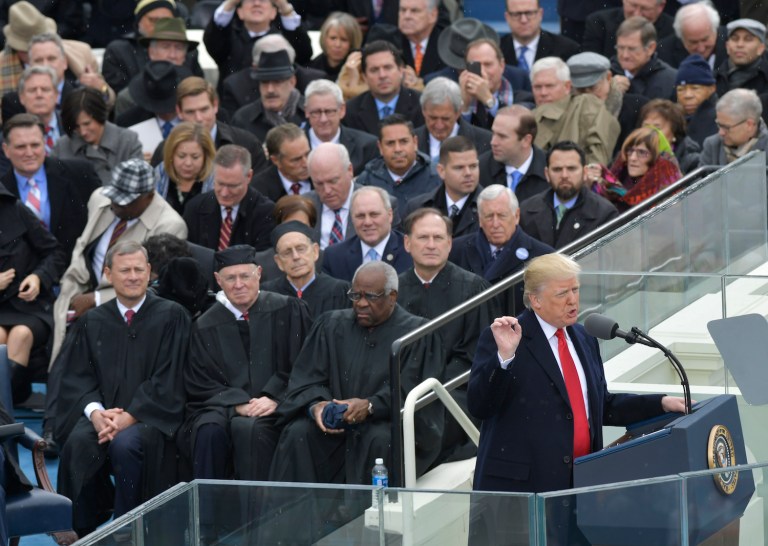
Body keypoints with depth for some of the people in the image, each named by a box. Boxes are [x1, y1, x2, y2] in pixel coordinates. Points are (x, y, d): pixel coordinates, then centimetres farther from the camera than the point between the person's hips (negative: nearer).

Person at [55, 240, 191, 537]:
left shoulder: (171, 317, 3)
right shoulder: (92, 322, 14)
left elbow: (167, 379, -4)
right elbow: (76, 378, 8)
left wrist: (129, 416, -15)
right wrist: (95, 412, -13)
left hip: (151, 415, -3)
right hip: (102, 413, 3)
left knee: (126, 443, -35)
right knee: (79, 442, -30)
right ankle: (84, 532, -17)